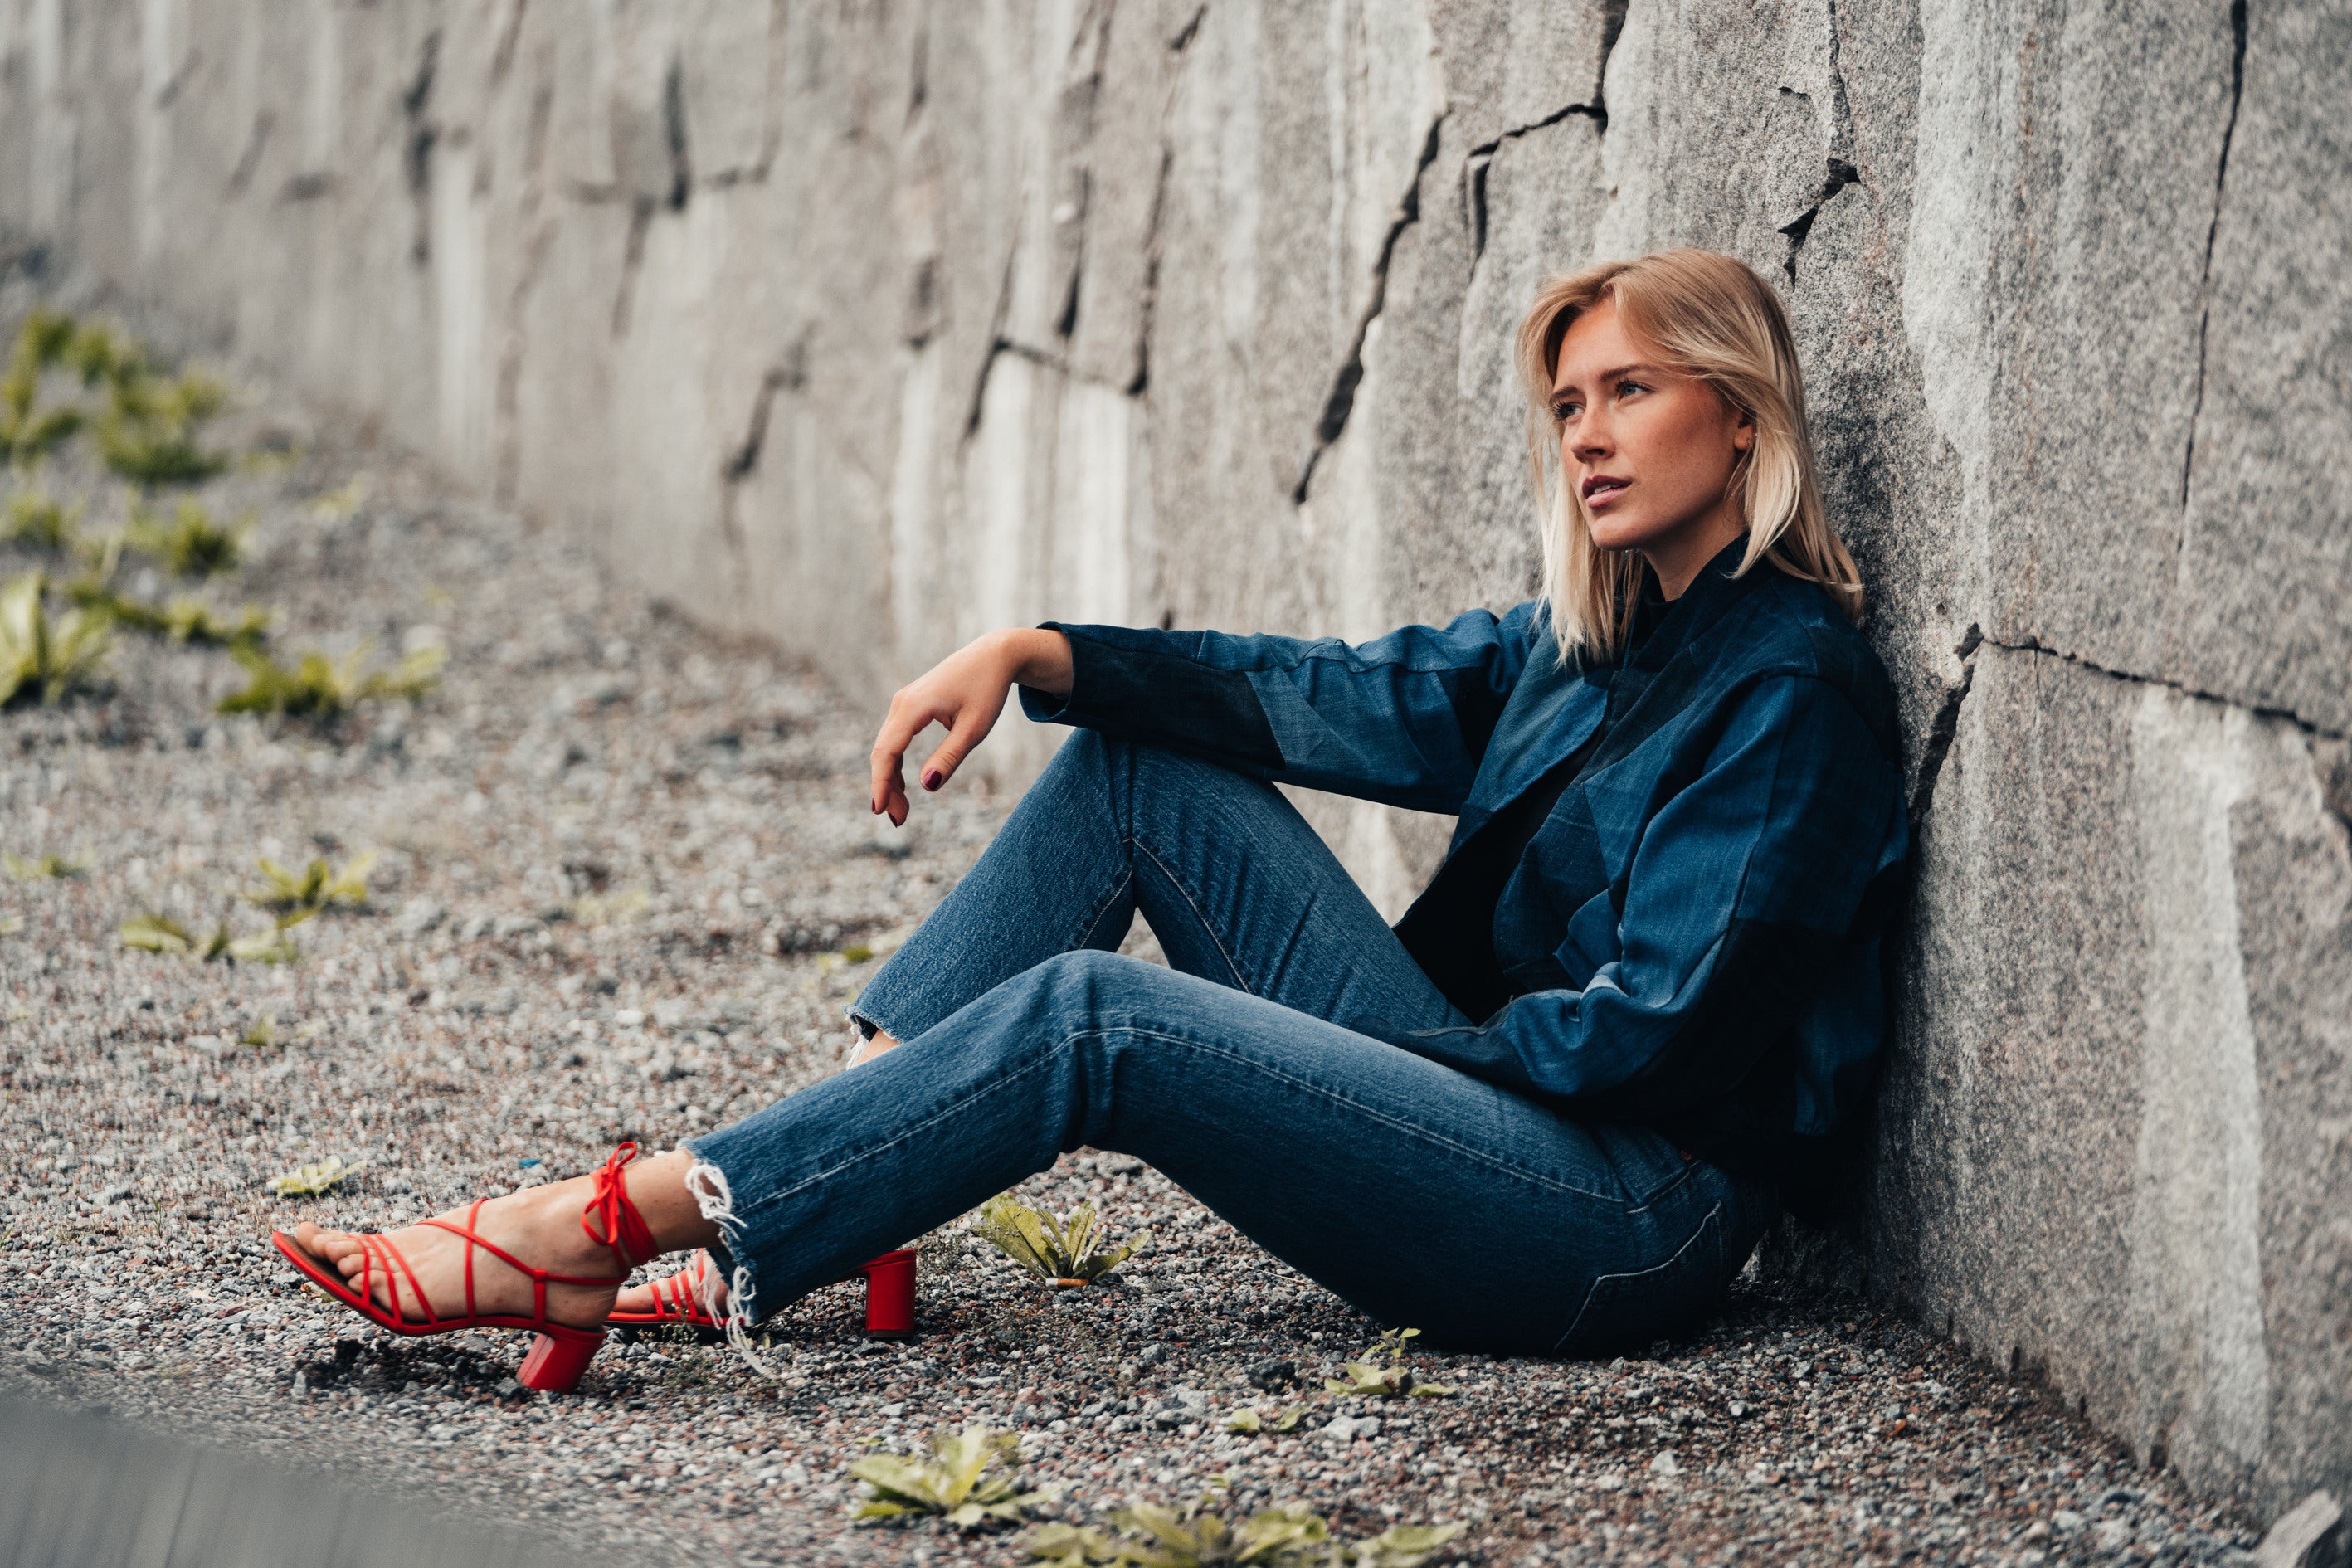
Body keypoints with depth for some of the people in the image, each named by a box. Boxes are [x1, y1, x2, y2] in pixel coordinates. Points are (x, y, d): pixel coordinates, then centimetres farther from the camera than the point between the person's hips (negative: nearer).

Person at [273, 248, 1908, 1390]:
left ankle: (600, 1231, -23)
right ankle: (808, 1213, -6)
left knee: (1086, 1016, -24)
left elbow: (1643, 1026, -17)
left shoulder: (1791, 689, -12)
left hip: (1636, 1222, -9)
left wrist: (1365, 1046, -9)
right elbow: (1324, 695, 11)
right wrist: (1026, 655, -1)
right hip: (1476, 1074, 9)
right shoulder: (1592, 641, 16)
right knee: (1132, 766, 4)